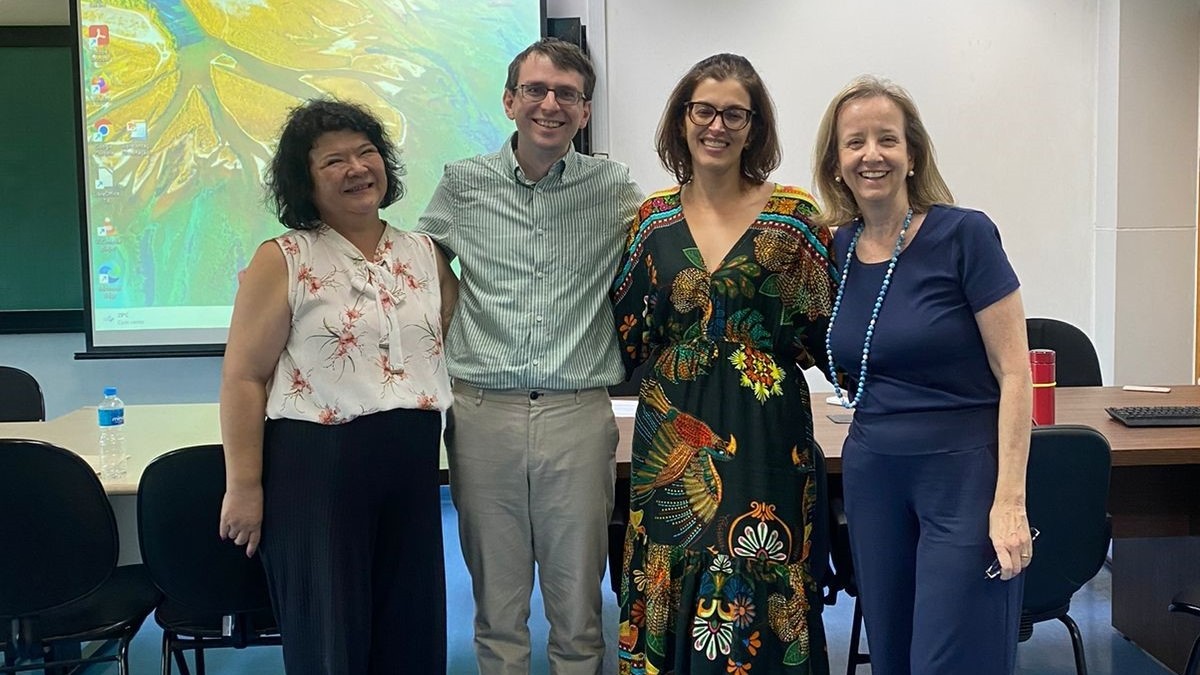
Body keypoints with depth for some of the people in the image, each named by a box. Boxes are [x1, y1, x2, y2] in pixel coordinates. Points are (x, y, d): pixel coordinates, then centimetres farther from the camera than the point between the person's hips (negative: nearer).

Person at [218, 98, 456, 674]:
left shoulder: (425, 255, 9)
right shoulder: (282, 260, -4)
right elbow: (244, 378, -6)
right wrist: (244, 486, -10)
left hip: (413, 465, 4)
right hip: (314, 466, -4)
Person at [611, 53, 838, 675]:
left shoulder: (793, 216, -1)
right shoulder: (653, 219, 7)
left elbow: (828, 331, 0)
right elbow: (628, 336, 9)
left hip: (765, 436, -2)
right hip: (673, 439, 3)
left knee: (757, 596, 2)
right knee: (672, 594, 9)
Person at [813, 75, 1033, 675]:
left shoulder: (963, 235, -11)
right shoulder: (832, 251, 4)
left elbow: (1014, 374, -12)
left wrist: (1009, 501, -16)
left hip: (964, 472, -5)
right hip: (870, 474, 5)